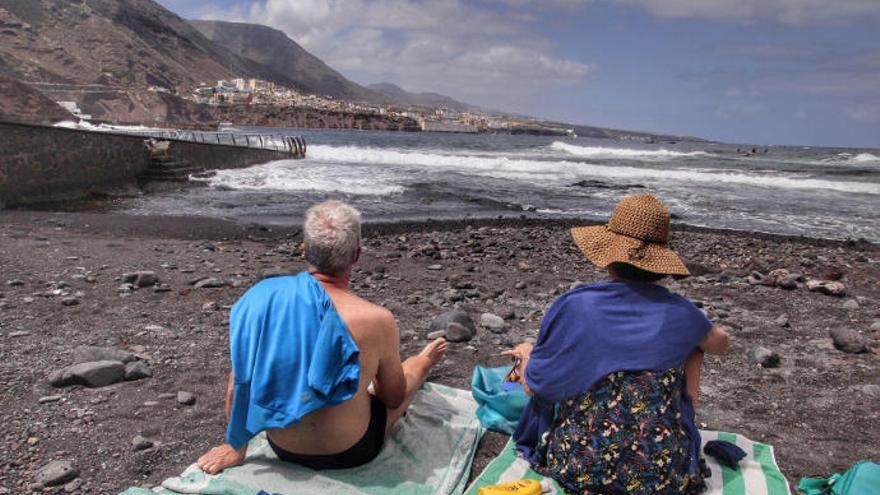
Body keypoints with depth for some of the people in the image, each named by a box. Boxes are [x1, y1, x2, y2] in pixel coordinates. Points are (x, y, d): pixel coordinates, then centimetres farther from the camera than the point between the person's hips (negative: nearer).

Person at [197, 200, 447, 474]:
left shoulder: (261, 299, -19)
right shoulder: (377, 320, -26)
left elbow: (237, 388, -8)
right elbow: (394, 398, -7)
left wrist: (235, 448, 9)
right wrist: (425, 360, 14)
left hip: (284, 449, 4)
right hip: (349, 453, -3)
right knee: (416, 368, 23)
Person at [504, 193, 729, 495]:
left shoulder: (576, 306, -16)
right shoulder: (680, 313, -7)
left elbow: (533, 385, -6)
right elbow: (721, 345, 17)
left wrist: (526, 353, 16)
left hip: (580, 467, 0)